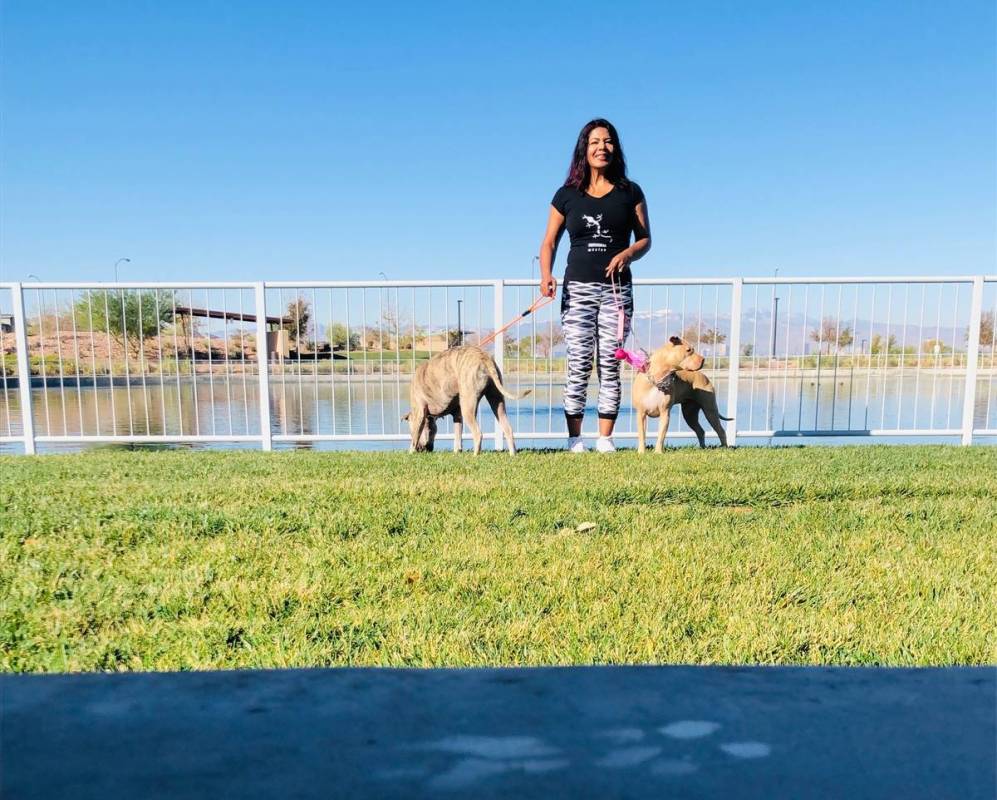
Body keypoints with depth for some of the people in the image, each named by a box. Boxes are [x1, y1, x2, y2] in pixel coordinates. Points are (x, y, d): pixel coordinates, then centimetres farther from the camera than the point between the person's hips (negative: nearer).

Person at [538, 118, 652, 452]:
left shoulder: (630, 192, 9)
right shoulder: (567, 195, 8)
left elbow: (645, 239, 9)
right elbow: (549, 242, 8)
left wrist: (626, 254, -13)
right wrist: (546, 275, -11)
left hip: (617, 290, 1)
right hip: (577, 289, 0)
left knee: (610, 366, 0)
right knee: (578, 366, -3)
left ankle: (605, 440, 7)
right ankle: (575, 440, 2)